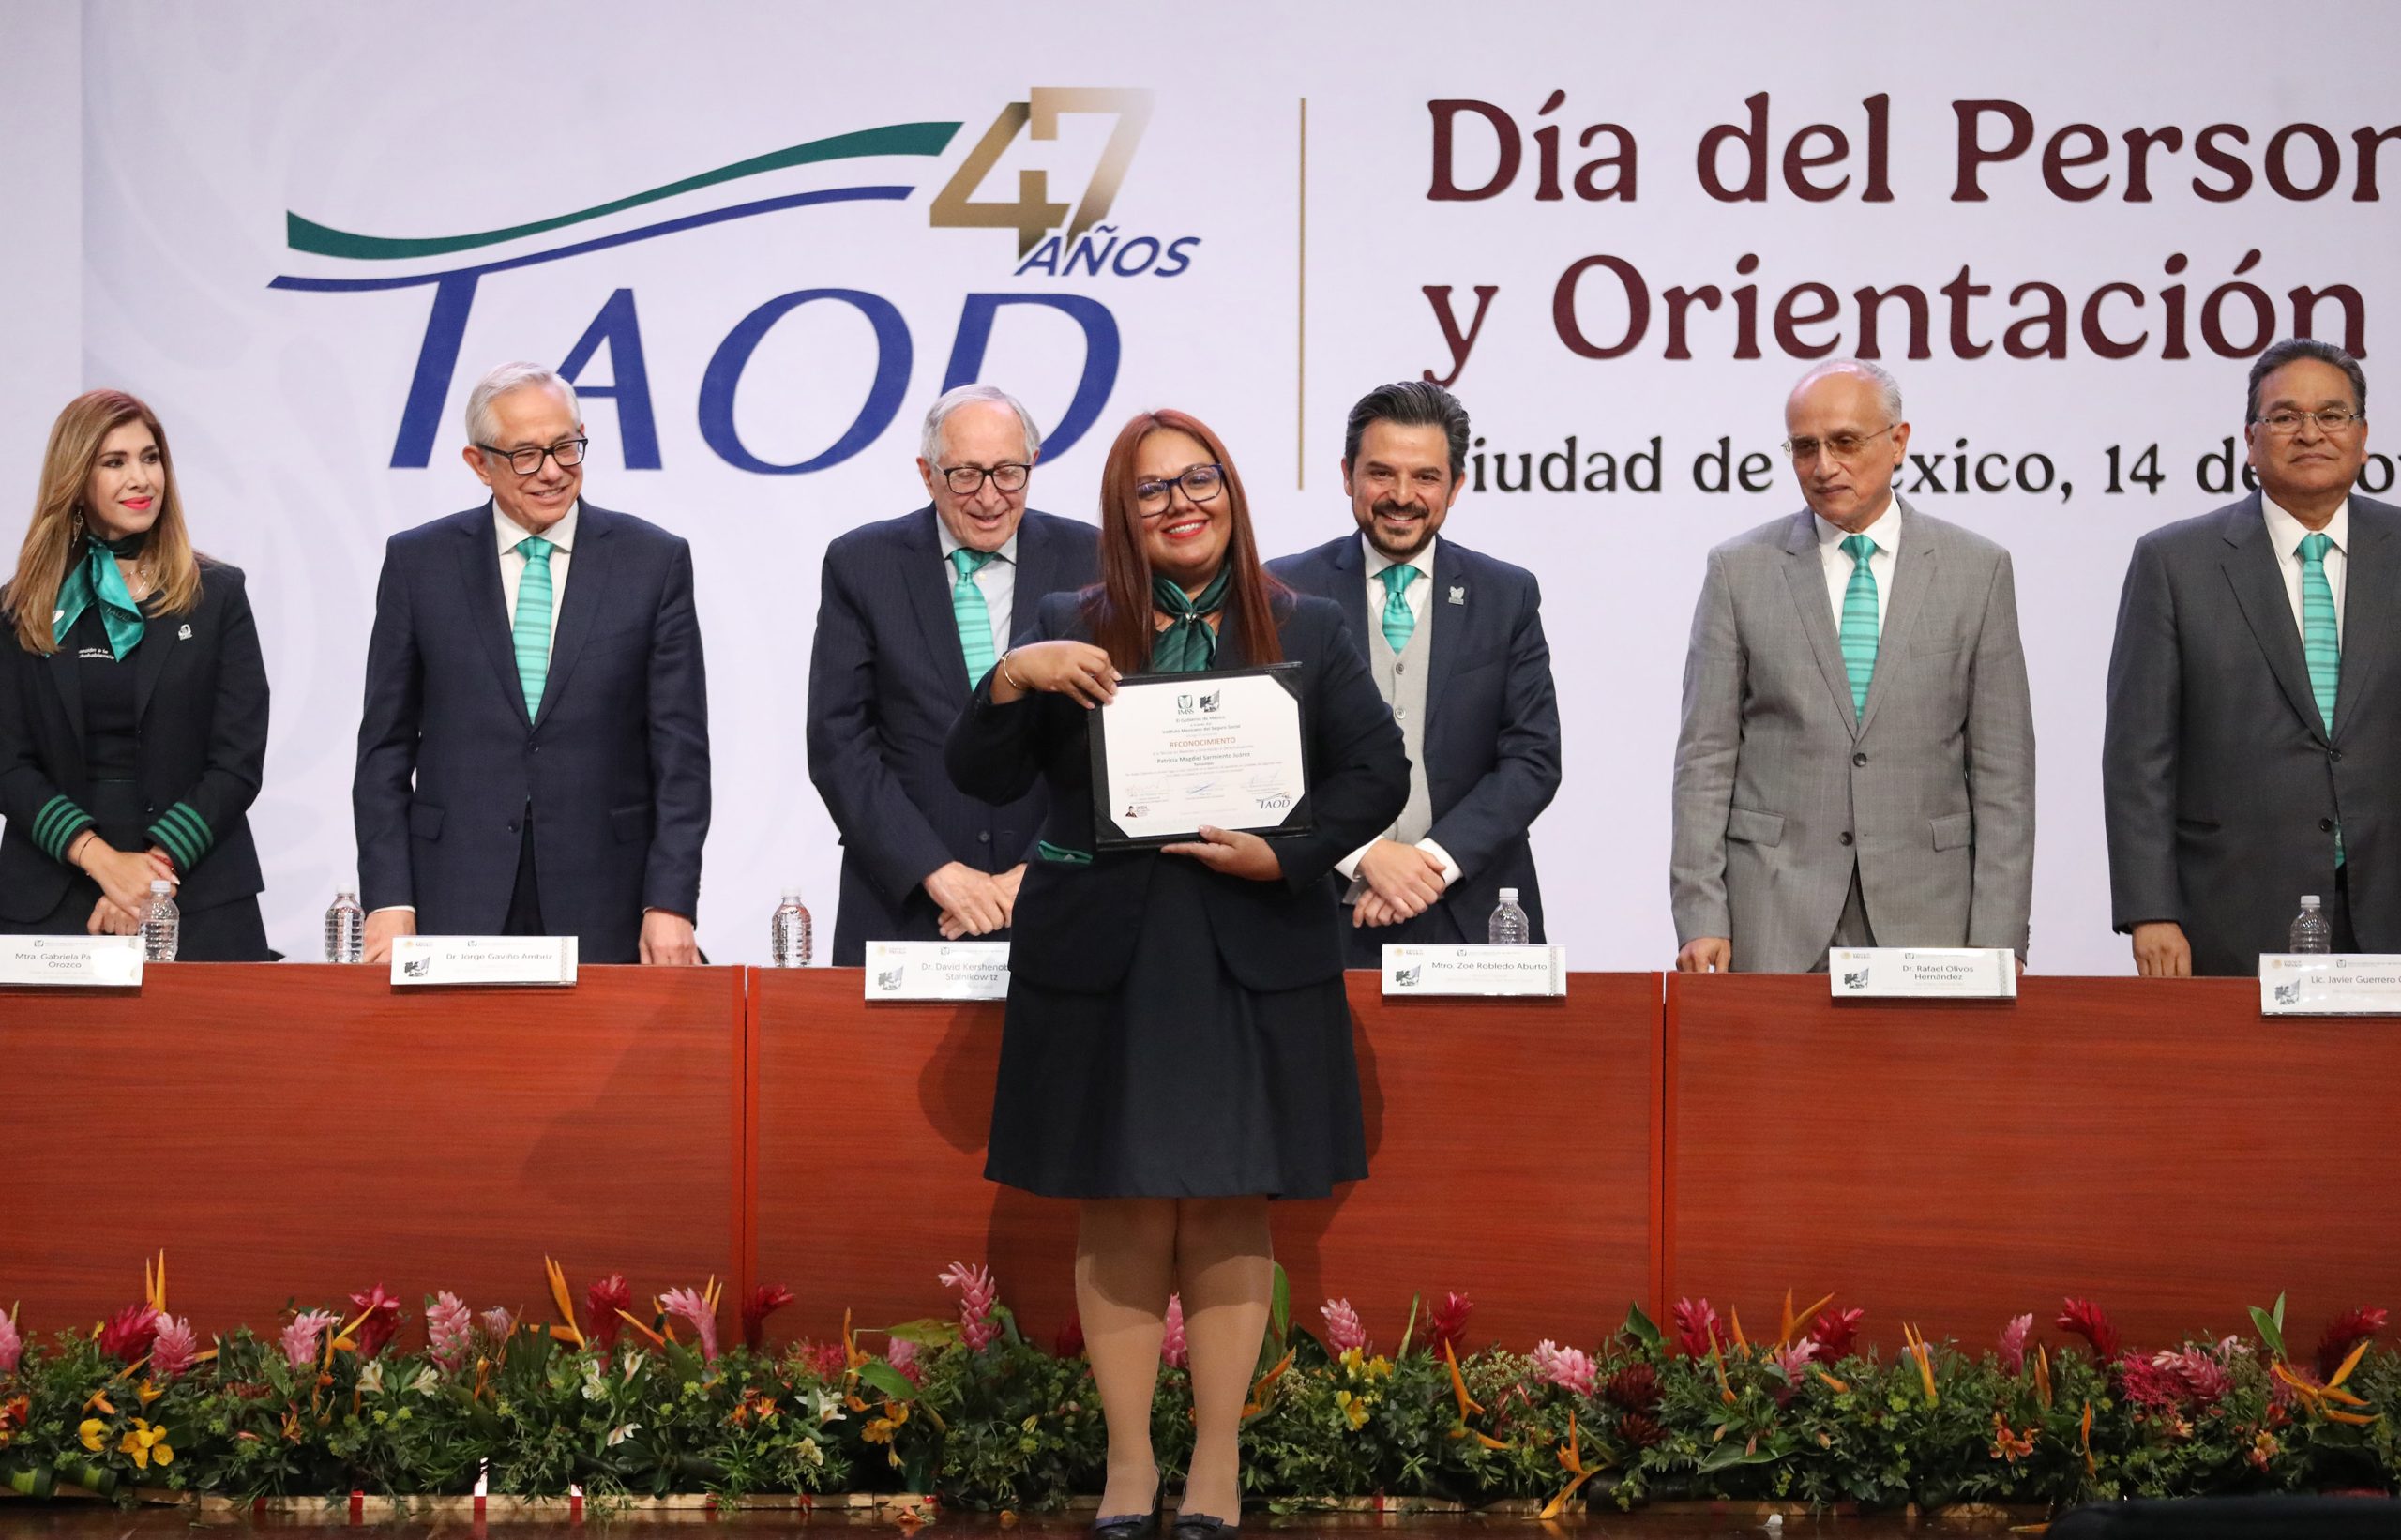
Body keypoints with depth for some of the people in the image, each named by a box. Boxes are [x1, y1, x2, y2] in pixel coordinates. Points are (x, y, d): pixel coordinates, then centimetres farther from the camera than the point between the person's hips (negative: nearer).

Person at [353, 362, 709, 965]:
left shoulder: (655, 561, 3)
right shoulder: (417, 562, 5)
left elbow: (680, 750, 1)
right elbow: (385, 748, 6)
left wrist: (670, 903, -7)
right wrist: (387, 901, -3)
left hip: (603, 912, 0)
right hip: (457, 909, 1)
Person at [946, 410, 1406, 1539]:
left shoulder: (1306, 631, 7)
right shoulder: (1069, 630, 7)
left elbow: (1378, 774, 2)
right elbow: (982, 780, 2)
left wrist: (1284, 856, -13)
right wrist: (1012, 679, -17)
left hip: (1252, 966, 0)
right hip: (1100, 965, 0)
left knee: (1229, 1215, 5)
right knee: (1120, 1221, 3)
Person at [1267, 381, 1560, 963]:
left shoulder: (1509, 596, 7)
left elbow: (1533, 760, 1)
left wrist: (1435, 862, -12)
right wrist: (1366, 855, -15)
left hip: (1470, 920, 1)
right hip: (1328, 922, -1)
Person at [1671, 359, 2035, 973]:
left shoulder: (1977, 570, 5)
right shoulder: (1740, 570, 4)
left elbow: (2002, 768, 3)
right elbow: (1705, 760, 2)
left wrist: (1998, 938, -4)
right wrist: (1701, 918, -6)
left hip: (1923, 913, 0)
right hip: (1772, 916, 0)